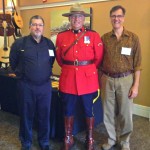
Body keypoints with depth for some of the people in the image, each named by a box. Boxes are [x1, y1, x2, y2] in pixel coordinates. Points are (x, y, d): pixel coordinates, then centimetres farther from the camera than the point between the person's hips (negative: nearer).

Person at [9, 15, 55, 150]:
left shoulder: (49, 43, 4)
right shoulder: (19, 43, -5)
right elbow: (13, 61, 8)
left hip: (45, 85, 2)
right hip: (26, 86, -2)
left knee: (44, 115, 11)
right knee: (26, 115, 11)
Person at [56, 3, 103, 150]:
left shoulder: (94, 35, -2)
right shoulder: (61, 36, 3)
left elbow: (98, 58, 2)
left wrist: (88, 69, 6)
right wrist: (69, 69, 11)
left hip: (88, 79, -1)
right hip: (68, 79, 2)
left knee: (89, 111, 12)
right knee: (68, 111, 13)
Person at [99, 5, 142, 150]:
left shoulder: (133, 38, -3)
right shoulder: (104, 38, 3)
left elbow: (137, 64, -3)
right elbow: (99, 62, 7)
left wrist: (136, 85, -6)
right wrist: (99, 81, 5)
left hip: (125, 80, -2)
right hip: (107, 80, 2)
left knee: (125, 113, 8)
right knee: (108, 112, 12)